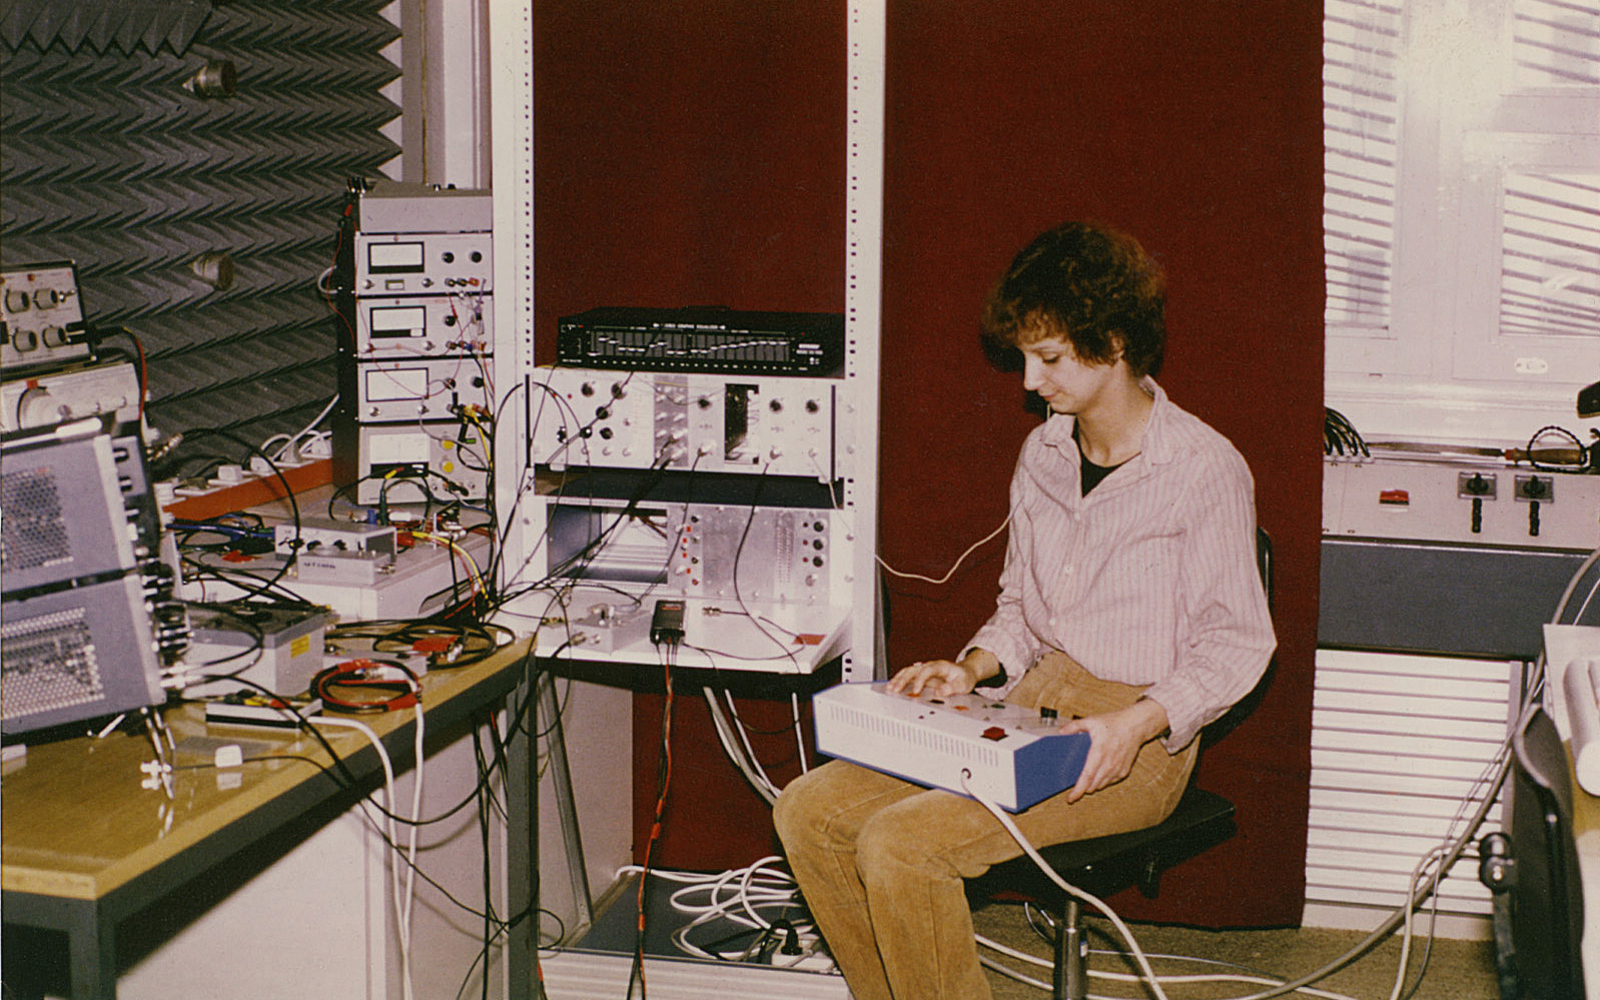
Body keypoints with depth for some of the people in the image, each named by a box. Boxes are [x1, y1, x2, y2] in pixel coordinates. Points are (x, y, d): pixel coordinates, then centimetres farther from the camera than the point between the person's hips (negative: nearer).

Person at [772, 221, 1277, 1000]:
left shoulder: (1204, 469, -11)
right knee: (809, 811, -8)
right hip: (1031, 702, 7)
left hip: (1137, 743, -7)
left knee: (900, 844, -26)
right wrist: (972, 669, 2)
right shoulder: (1043, 453, 11)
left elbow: (1235, 642, -8)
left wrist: (1139, 721, -22)